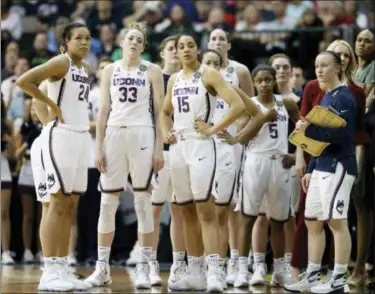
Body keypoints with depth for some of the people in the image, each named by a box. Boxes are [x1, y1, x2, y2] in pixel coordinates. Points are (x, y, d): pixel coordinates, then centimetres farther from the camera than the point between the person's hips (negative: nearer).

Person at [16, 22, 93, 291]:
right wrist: (52, 105, -16)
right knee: (58, 204, -11)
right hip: (61, 135, -9)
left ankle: (63, 269, 10)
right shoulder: (61, 62, -10)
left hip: (81, 136, 9)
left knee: (71, 206, 8)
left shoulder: (83, 69, 15)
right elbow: (24, 81, -21)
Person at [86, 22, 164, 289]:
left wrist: (159, 148, -6)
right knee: (107, 202, 1)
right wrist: (98, 146, 2)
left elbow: (159, 112, 2)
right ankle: (102, 267, 7)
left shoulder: (152, 71, 5)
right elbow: (104, 109, 10)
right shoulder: (110, 70, 12)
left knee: (143, 202, -3)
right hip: (114, 135, 2)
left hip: (142, 136, -2)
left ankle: (144, 268, 0)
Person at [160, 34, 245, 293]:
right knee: (187, 212, 9)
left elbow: (238, 105, -14)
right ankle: (194, 271, 15)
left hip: (200, 145, -7)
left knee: (205, 209, -14)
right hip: (178, 146, 7)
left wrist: (214, 129, -15)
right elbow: (166, 112, 29)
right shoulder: (174, 79, 14)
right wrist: (166, 133, 10)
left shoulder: (208, 75, -5)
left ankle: (213, 271, -19)